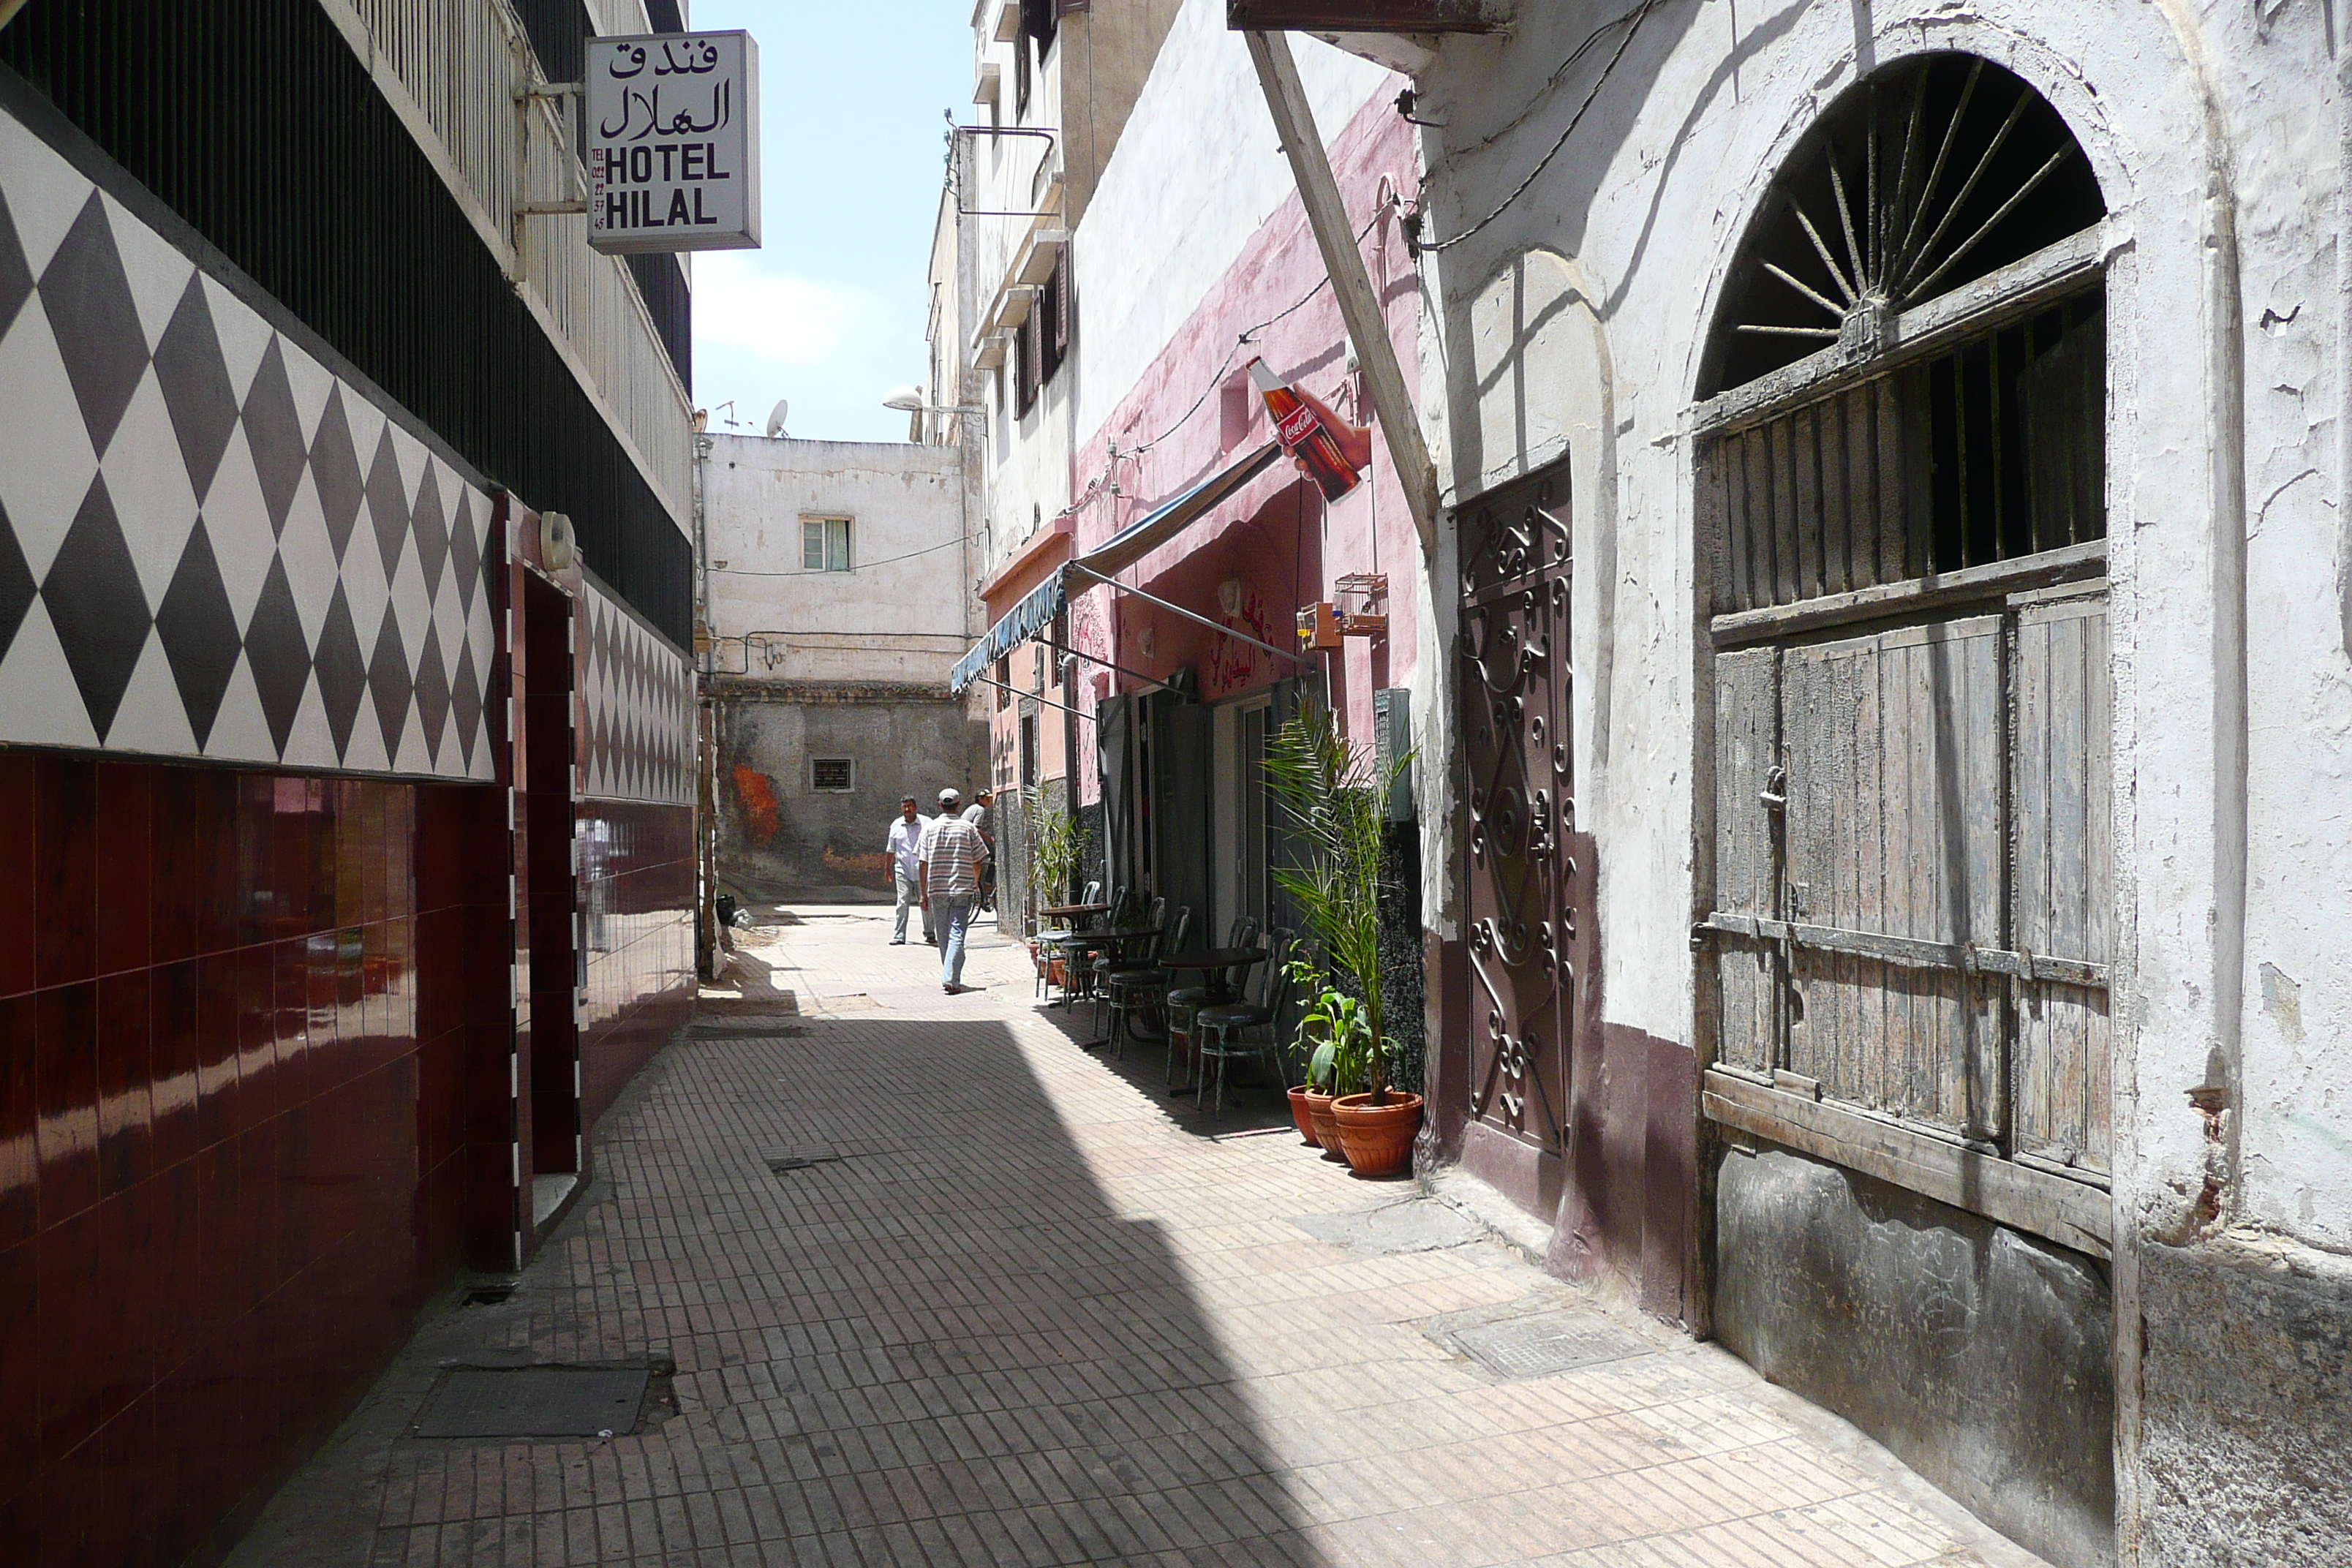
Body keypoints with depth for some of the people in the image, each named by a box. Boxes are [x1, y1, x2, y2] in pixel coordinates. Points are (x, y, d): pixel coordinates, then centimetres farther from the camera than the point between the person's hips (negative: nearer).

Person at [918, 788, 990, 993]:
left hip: (937, 890, 2)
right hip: (963, 889, -2)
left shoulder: (930, 828, 3)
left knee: (943, 936, 13)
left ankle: (949, 977, 22)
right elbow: (978, 861, 2)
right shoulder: (968, 828, 1)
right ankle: (951, 979, -17)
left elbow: (924, 863, 1)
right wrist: (974, 884, 19)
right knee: (957, 935, -5)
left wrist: (924, 893, 6)